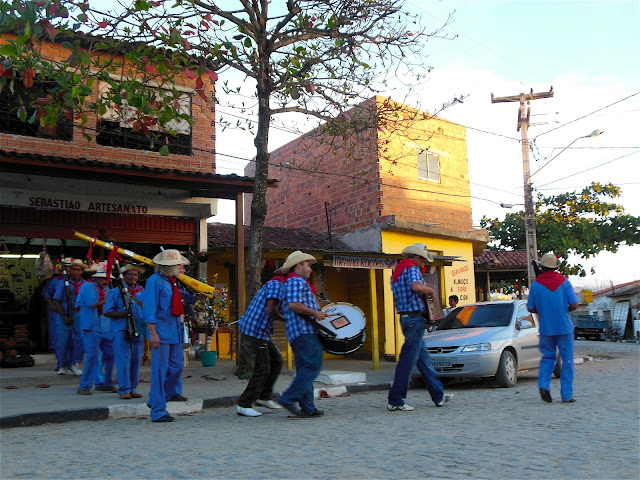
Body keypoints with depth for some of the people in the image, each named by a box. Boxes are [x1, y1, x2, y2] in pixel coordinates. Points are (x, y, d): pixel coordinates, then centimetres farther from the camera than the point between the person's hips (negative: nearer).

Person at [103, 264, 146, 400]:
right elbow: (107, 312, 0)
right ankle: (124, 390, 1)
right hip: (121, 331, -4)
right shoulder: (115, 292, 4)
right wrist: (122, 313, -14)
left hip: (139, 331, 4)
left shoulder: (143, 292, 13)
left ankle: (132, 389, 16)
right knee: (123, 360, -6)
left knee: (136, 361, 6)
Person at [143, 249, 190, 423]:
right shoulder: (155, 281, -10)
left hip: (175, 331, 9)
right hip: (161, 332, -9)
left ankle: (155, 400, 25)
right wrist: (153, 333, -21)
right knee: (160, 371, -4)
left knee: (177, 367, 10)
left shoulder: (173, 281, 16)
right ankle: (158, 411, 3)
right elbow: (149, 309, -15)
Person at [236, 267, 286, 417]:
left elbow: (278, 310, 20)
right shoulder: (276, 285, -14)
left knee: (276, 360, 15)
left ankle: (264, 396, 23)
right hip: (255, 330, -11)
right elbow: (270, 311, -24)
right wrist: (285, 319, -9)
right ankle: (244, 405, 0)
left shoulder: (276, 285, 19)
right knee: (262, 368, -7)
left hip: (261, 330, 11)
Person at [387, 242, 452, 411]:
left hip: (405, 318, 10)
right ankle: (395, 401, -6)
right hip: (414, 318, -10)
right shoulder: (412, 269, -10)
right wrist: (431, 289, -13)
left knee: (424, 359, 15)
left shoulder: (397, 272, 20)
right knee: (408, 360, -8)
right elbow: (416, 286, -31)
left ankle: (438, 396, 23)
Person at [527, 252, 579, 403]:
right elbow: (574, 304, -8)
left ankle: (544, 385, -6)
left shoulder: (535, 284, -2)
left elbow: (531, 308, 0)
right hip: (564, 328, -1)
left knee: (547, 357, 15)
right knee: (567, 360, 7)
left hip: (546, 328, 1)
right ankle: (566, 394, 7)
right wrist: (564, 310, 11)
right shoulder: (564, 282, -5)